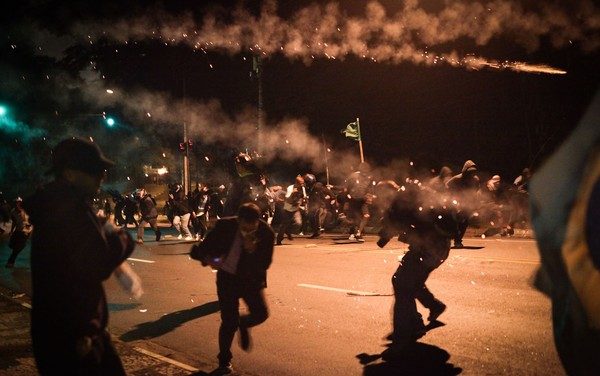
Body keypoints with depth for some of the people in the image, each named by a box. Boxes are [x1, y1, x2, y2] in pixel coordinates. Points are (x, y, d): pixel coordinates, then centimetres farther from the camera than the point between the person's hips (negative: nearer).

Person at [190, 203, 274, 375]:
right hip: (227, 278, -1)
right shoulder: (224, 226, -18)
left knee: (261, 313, -12)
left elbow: (265, 264, -16)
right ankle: (224, 361, 17)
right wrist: (209, 259, -28)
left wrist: (252, 250, -32)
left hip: (251, 279, 1)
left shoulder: (266, 232, -19)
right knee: (229, 322, -4)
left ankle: (243, 324, 25)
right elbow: (200, 250, -7)